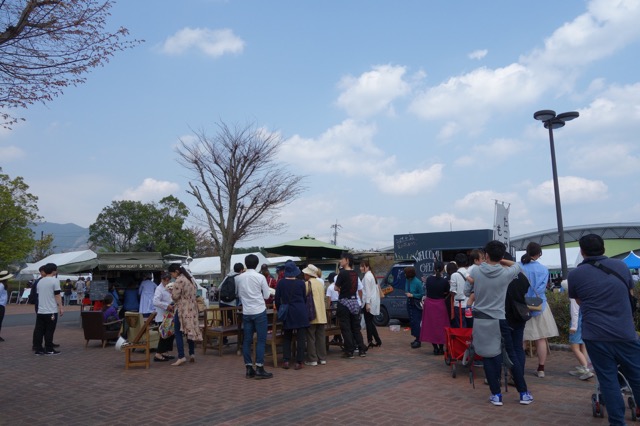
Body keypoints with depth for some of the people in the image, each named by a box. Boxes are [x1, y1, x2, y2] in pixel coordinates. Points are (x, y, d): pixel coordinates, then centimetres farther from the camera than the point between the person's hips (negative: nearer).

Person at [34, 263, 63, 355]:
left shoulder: (40, 281, 12)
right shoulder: (54, 280, -10)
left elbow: (38, 295, 20)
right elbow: (57, 296, -12)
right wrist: (61, 308, -7)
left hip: (40, 311, 7)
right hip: (51, 311, -7)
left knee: (39, 330, 9)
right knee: (49, 330, -1)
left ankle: (39, 349, 12)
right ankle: (49, 349, 3)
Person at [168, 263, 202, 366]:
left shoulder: (179, 281, -16)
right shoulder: (190, 278, 12)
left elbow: (175, 296, -16)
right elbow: (195, 290, 21)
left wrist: (171, 290, 3)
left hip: (183, 309, -8)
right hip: (192, 308, 8)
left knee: (178, 333, -2)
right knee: (191, 331, 13)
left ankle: (181, 357, -6)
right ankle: (192, 354, 17)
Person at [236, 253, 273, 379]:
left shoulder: (238, 278, 2)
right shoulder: (260, 277, -8)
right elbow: (266, 295, -2)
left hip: (246, 312, 4)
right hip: (259, 311, -4)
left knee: (247, 340, 8)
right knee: (261, 340, 0)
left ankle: (249, 369, 13)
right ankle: (259, 369, -1)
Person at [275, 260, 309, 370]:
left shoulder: (281, 283, -3)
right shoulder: (301, 283, -5)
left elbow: (277, 299, 0)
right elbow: (305, 298, 6)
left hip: (287, 313, 1)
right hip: (301, 312, -1)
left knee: (287, 337, 14)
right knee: (300, 338, 4)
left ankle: (286, 361, 8)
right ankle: (299, 362, 4)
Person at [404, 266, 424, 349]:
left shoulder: (417, 282, -19)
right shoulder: (407, 281, 2)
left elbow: (422, 294, -15)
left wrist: (412, 295, -20)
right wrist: (407, 293, 2)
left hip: (416, 305, -8)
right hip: (409, 304, 8)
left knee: (415, 322, -8)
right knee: (412, 321, 12)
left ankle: (418, 341, -2)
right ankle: (416, 338, 23)